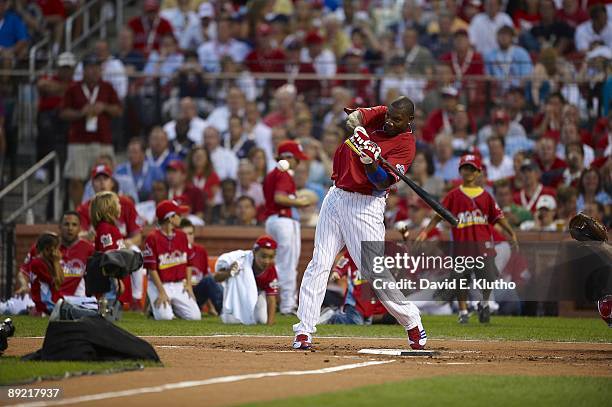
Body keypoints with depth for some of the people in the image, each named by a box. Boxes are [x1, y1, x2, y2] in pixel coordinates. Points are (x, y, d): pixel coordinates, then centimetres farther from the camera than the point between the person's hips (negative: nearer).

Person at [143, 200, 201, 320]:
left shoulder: (182, 236, 8)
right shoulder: (152, 238, -11)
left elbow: (188, 262, 15)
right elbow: (152, 268, -13)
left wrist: (188, 284, 4)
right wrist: (161, 292, -17)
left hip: (179, 285, 5)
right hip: (159, 284, -5)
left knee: (195, 316, -9)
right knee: (164, 316, -25)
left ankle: (174, 307, 19)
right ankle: (155, 306, 10)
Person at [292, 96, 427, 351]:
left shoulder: (406, 145, -10)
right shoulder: (379, 116, 8)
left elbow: (382, 182, -19)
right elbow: (353, 117, -6)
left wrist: (370, 162, -38)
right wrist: (357, 126, -28)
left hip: (365, 206, -5)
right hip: (336, 197, 5)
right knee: (319, 263, -1)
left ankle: (412, 322, 11)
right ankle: (303, 332, -3)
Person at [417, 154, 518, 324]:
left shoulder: (485, 196, 10)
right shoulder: (454, 195, 7)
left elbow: (498, 216, 8)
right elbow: (440, 214, 3)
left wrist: (510, 232, -5)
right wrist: (426, 231, -7)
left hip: (483, 242, 1)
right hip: (461, 242, -1)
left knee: (488, 276, -6)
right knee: (461, 279, 0)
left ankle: (484, 303, 21)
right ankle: (463, 312, 14)